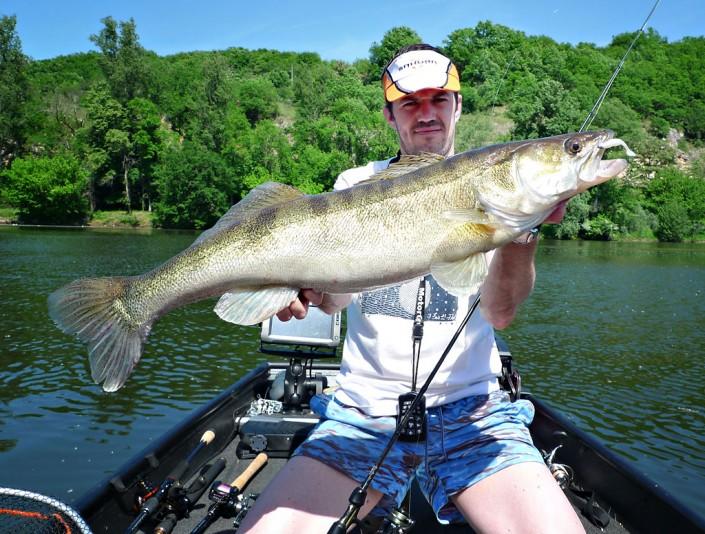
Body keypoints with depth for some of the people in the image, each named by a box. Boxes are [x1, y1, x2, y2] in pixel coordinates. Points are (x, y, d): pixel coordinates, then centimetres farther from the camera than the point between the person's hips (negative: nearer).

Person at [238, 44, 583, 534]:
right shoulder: (357, 185, 6)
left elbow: (500, 313, -11)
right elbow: (335, 296, -5)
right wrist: (300, 285, -27)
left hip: (471, 409, 0)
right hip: (363, 409, 1)